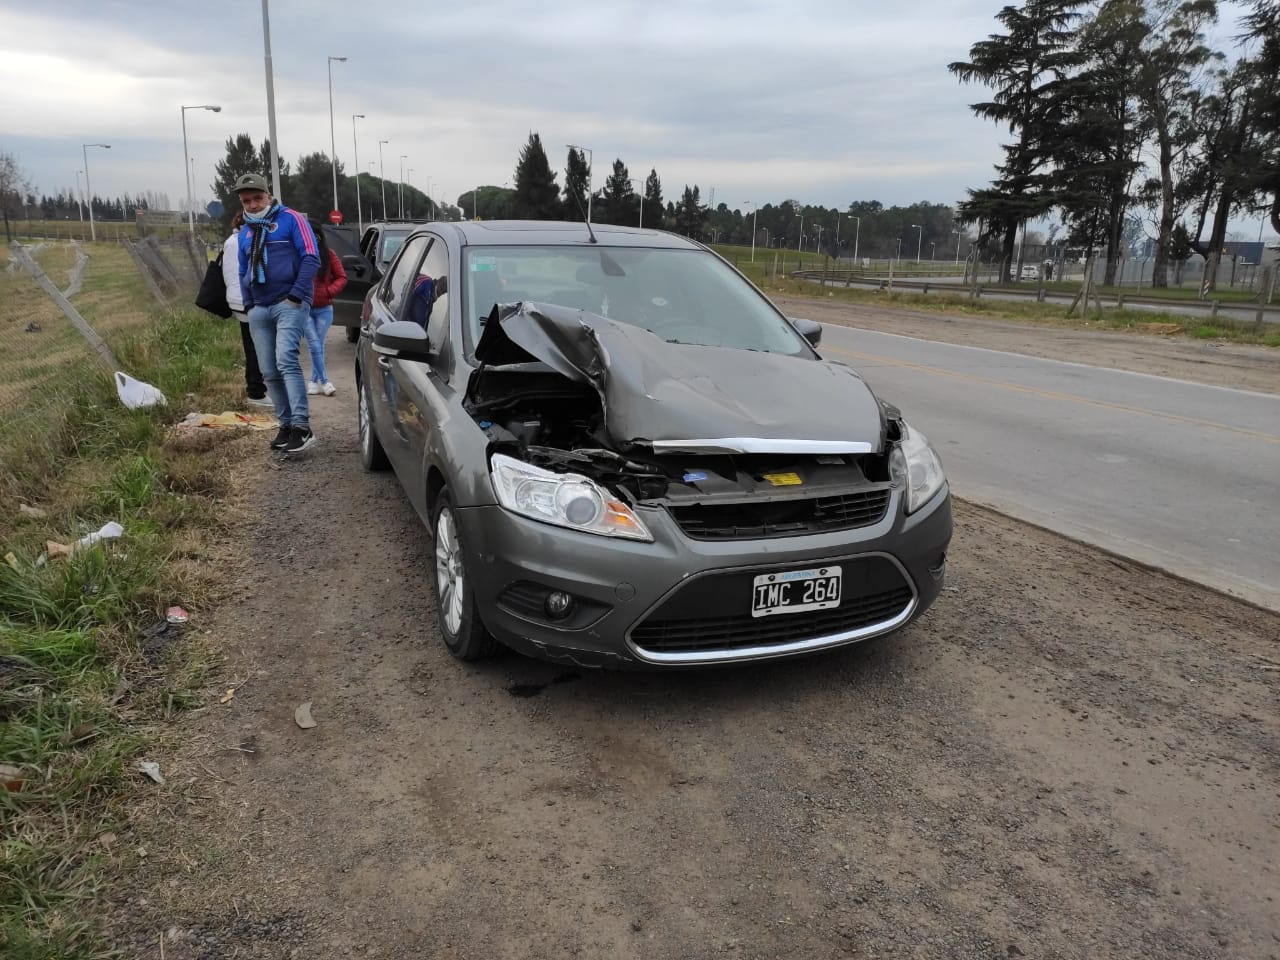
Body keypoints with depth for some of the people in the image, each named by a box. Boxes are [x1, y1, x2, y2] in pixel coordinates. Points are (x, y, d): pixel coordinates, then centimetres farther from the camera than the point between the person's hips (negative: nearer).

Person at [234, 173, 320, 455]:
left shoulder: (291, 219, 0)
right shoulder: (245, 232, 19)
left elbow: (311, 258, -8)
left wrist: (296, 296, -15)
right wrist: (248, 304, 12)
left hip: (289, 304, -7)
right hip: (259, 310, 7)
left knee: (286, 360, -23)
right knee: (269, 372, 4)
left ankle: (302, 427, -27)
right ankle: (286, 425, 13)